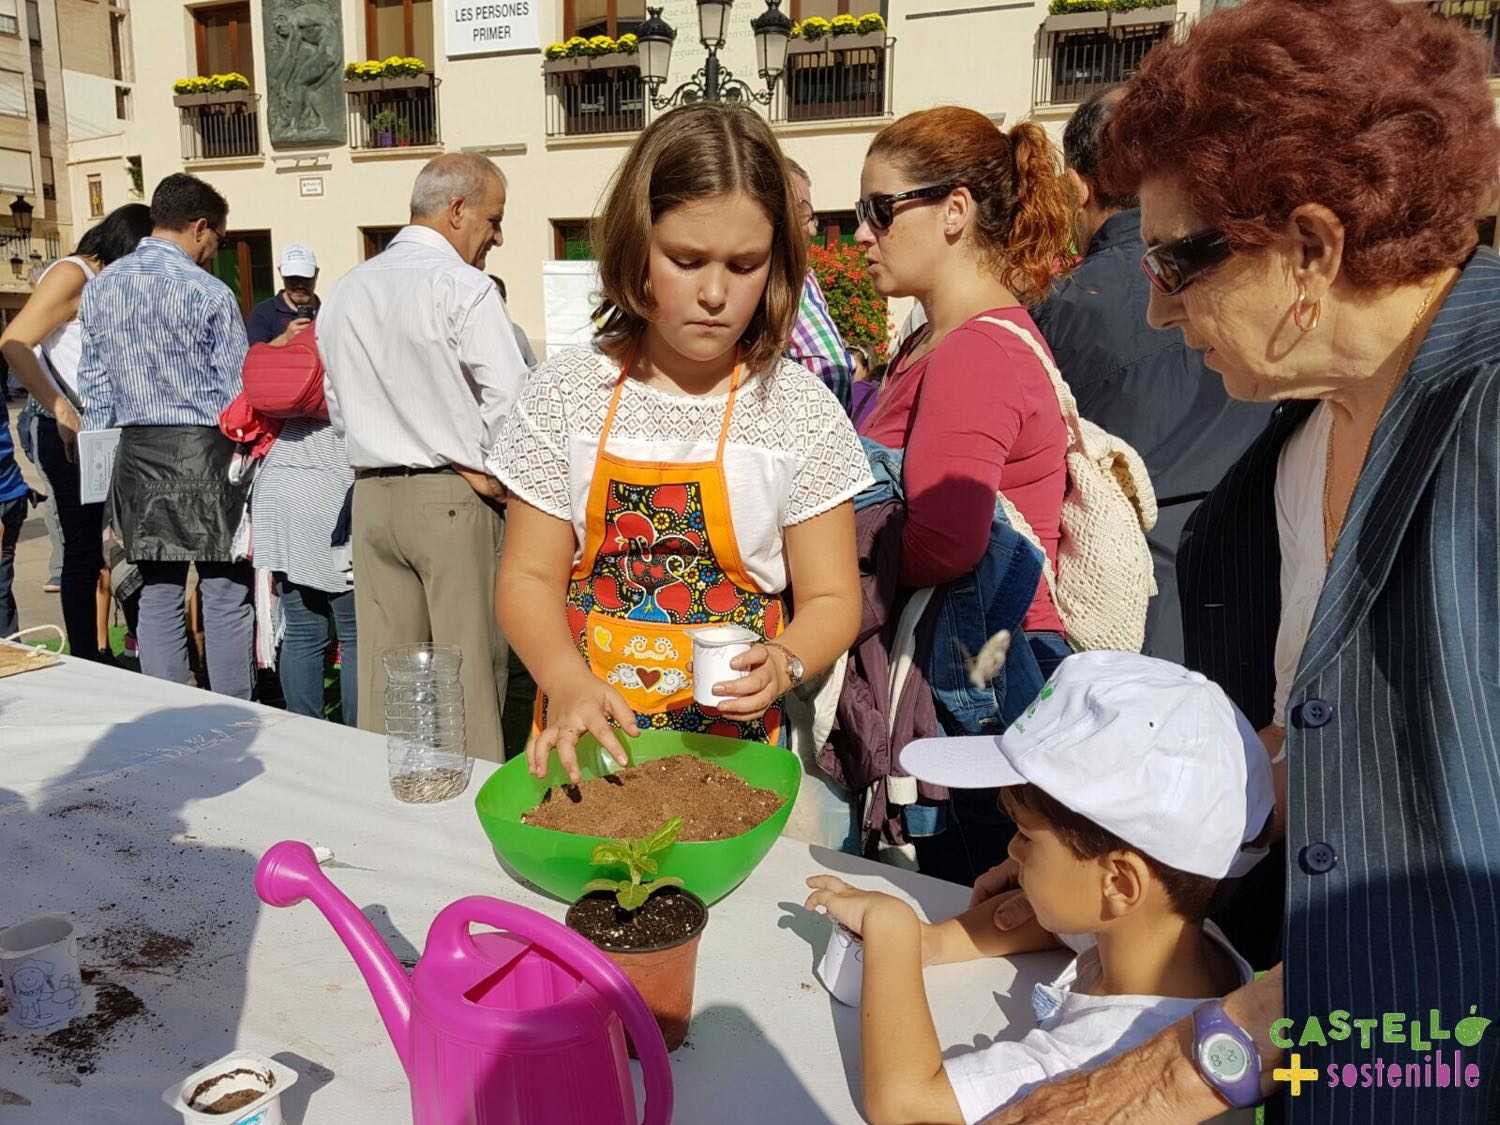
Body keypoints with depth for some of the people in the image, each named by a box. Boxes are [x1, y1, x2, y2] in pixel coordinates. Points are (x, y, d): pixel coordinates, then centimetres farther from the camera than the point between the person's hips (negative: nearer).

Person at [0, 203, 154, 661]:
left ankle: (102, 655, 22)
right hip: (72, 433, -8)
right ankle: (84, 662, 8)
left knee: (99, 546, 12)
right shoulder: (72, 274, -9)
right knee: (83, 549, -2)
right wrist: (62, 412, -21)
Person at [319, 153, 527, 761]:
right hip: (454, 502, -6)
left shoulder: (343, 293, 12)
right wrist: (490, 473, -1)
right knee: (471, 674, 1)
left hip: (371, 496, 7)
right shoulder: (461, 285, -10)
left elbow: (339, 410, 17)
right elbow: (507, 398, -14)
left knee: (382, 669, 12)